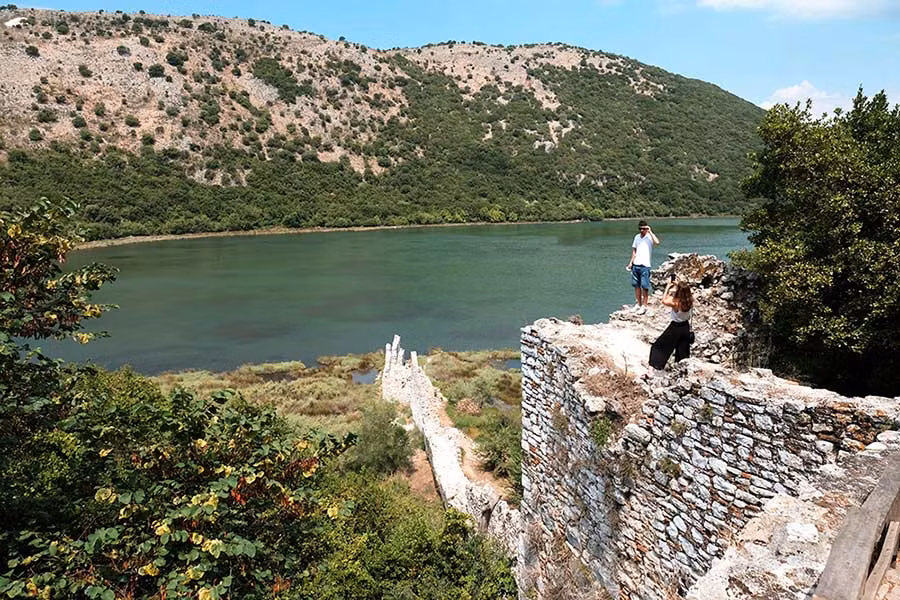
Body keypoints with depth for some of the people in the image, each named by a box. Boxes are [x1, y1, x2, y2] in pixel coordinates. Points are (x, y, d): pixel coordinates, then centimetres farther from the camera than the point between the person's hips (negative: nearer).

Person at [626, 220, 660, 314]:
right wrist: (631, 262, 11)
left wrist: (650, 232, -21)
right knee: (636, 285, 11)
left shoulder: (650, 237, -6)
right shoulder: (637, 237, 12)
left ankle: (644, 306, 6)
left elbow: (657, 242, -28)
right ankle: (638, 304, 21)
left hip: (645, 265, -6)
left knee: (645, 287, -2)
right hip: (635, 265, 6)